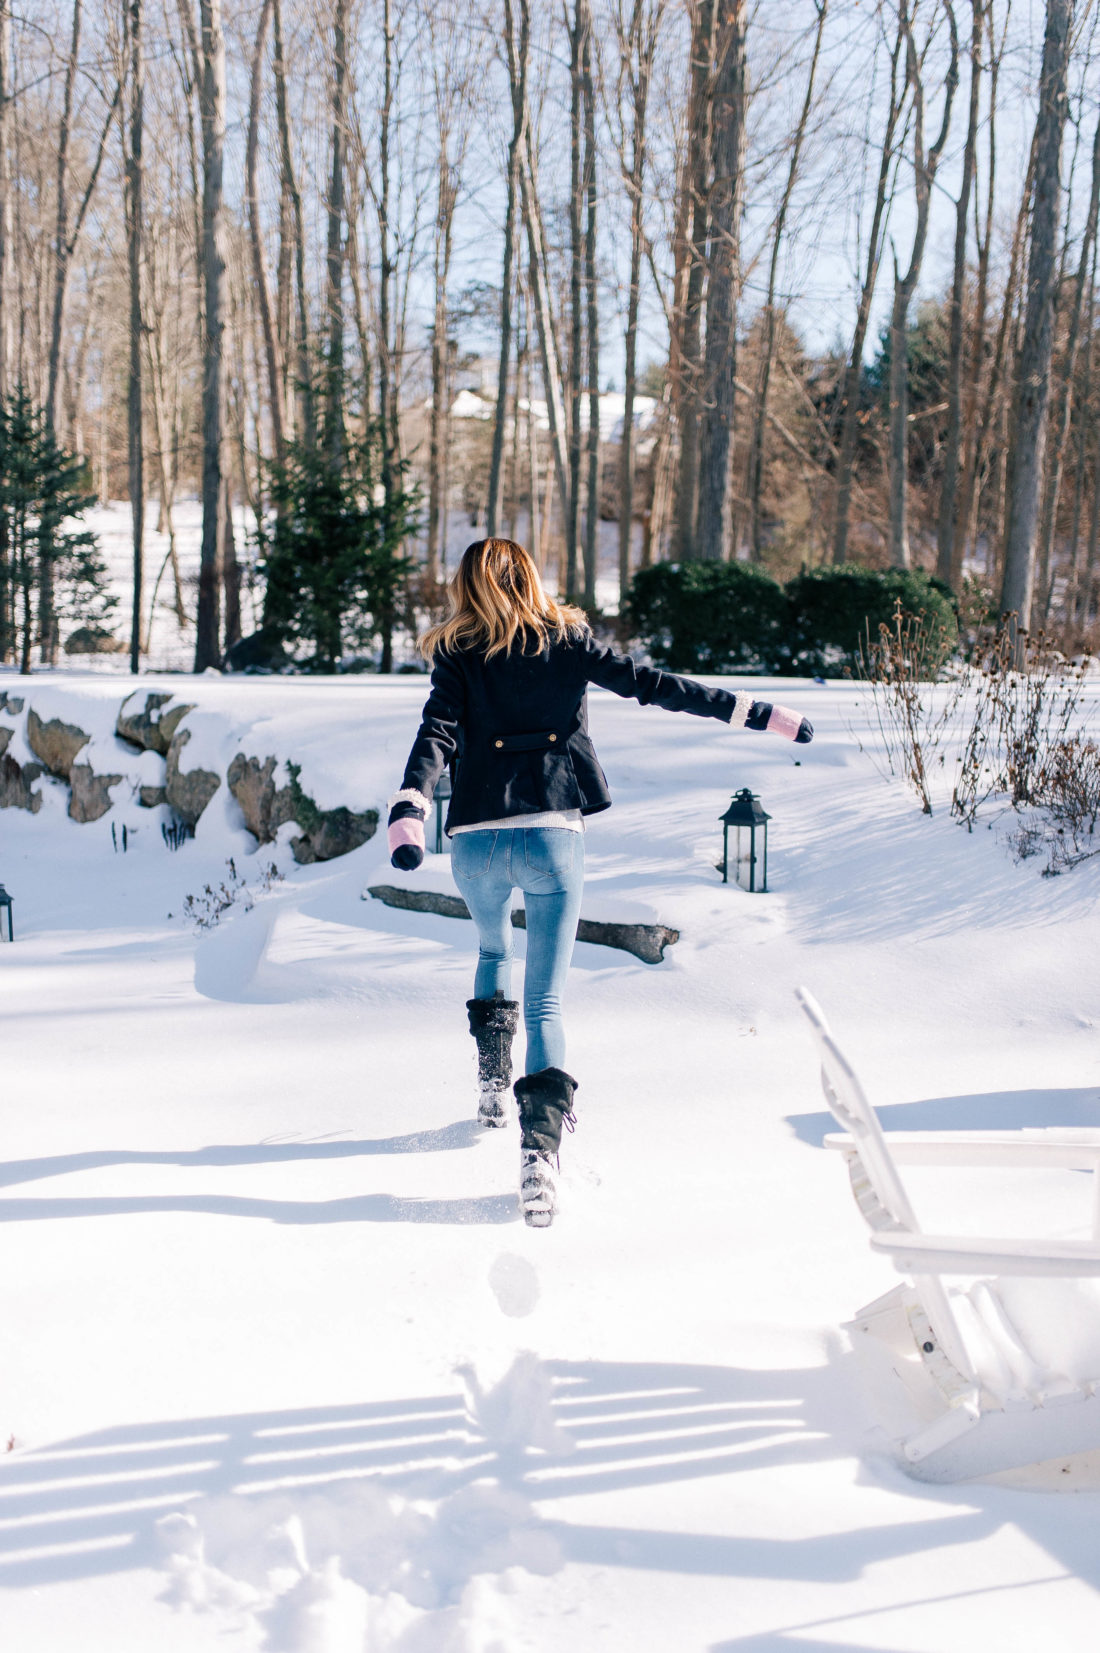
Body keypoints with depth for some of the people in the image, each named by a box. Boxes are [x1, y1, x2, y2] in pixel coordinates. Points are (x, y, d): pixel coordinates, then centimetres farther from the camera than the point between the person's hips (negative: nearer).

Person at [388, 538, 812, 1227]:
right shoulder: (565, 640, 6)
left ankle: (494, 1080, 27)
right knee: (546, 1000, 2)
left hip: (477, 840, 1)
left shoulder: (458, 657, 6)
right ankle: (541, 1148, -15)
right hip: (553, 837, -1)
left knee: (494, 949, 33)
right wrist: (761, 713, 2)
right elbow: (653, 684, 1)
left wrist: (408, 813, -24)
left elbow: (437, 737, -10)